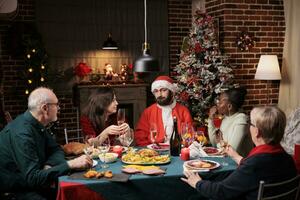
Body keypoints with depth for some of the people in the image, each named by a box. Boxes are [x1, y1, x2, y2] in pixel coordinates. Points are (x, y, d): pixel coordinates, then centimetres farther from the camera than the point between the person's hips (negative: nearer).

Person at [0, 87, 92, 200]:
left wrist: (49, 166, -12)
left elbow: (56, 150, 10)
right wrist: (71, 164, -33)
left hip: (31, 183, 8)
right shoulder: (22, 133, -27)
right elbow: (33, 178, -31)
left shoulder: (38, 125, 2)